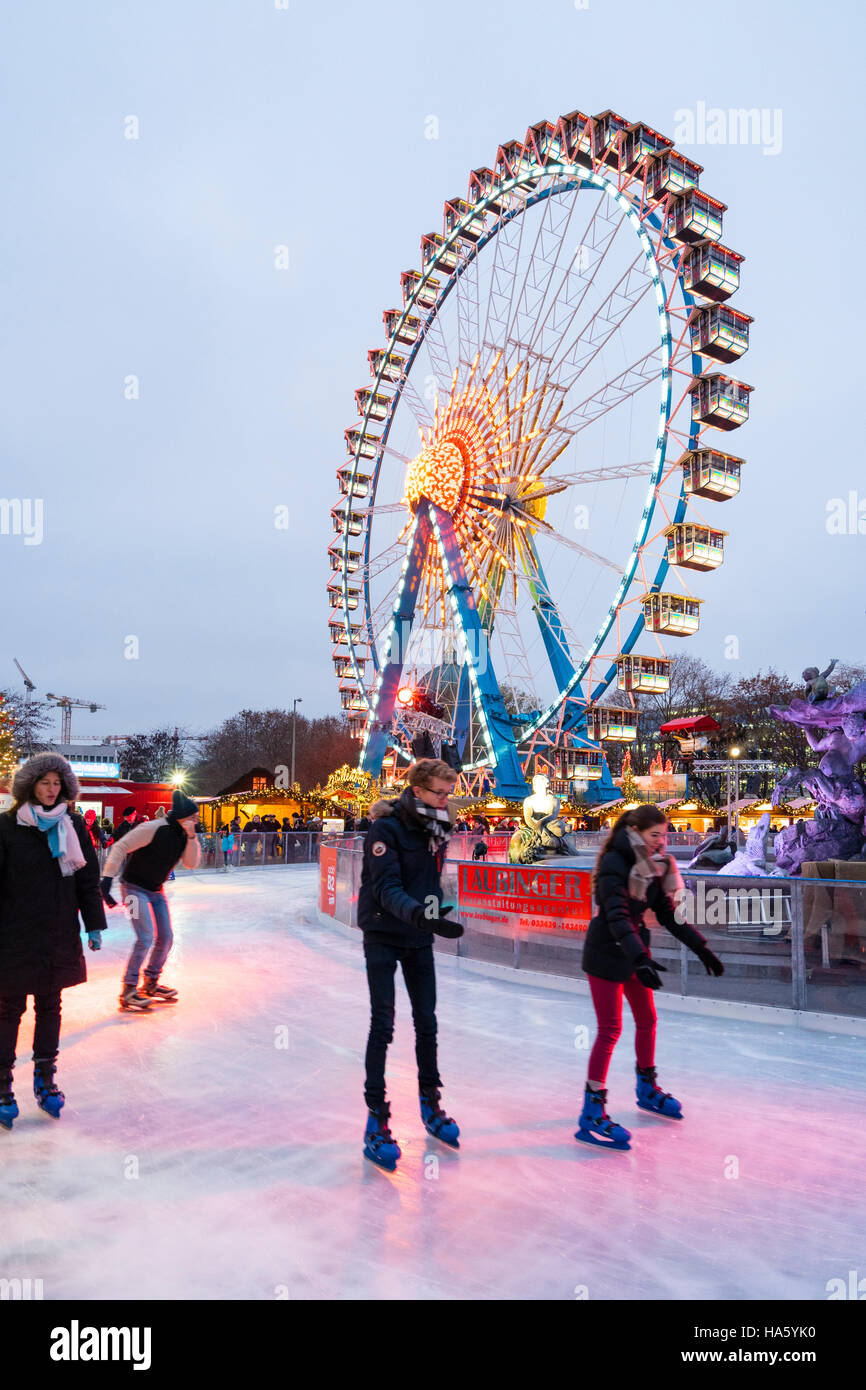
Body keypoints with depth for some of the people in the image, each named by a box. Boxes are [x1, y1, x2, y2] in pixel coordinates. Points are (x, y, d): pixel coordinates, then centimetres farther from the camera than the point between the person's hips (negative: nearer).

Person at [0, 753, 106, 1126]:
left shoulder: (73, 826, 3)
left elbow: (87, 878, 7)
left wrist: (94, 925, 6)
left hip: (59, 936, 3)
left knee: (50, 1008, 13)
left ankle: (44, 1080, 24)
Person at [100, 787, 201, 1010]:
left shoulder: (183, 835, -1)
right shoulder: (154, 829, -25)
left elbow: (191, 864, -9)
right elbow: (120, 847, -24)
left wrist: (191, 837, -21)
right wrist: (107, 877, -29)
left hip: (156, 891, 8)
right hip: (135, 887, -8)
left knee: (165, 938, 9)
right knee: (146, 938, -17)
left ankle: (151, 983, 28)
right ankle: (128, 991, -6)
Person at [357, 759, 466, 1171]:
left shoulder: (435, 828, 2)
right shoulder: (386, 828, -19)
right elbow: (387, 888, -29)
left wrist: (435, 917, 13)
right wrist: (417, 913, -43)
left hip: (419, 939, 6)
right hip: (383, 938, -6)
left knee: (426, 1022, 12)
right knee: (383, 1025, -5)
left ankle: (430, 1103, 28)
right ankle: (377, 1120, 5)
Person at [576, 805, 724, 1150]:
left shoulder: (653, 865, 2)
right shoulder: (615, 863, -23)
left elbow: (667, 914, 10)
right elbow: (617, 916, -33)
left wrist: (701, 948, 7)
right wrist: (640, 959, -44)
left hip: (635, 947, 8)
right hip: (606, 952, -8)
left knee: (646, 1020, 18)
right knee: (610, 1028, -7)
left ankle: (647, 1089, 39)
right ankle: (592, 1114, 0)